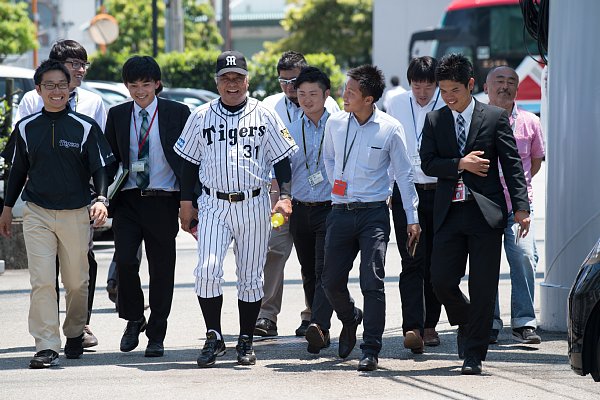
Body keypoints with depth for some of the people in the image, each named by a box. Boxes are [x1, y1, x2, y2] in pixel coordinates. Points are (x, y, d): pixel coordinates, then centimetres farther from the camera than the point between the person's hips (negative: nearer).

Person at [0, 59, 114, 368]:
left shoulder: (85, 126, 0)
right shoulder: (26, 128, 6)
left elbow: (100, 168, -1)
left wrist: (101, 199, -17)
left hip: (76, 214, -1)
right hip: (37, 213, 1)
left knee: (77, 282, 9)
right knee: (42, 281, -10)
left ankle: (74, 334, 31)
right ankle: (46, 346, -12)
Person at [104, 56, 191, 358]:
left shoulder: (177, 113, 1)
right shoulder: (118, 115, 9)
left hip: (163, 200, -1)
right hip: (128, 202, 1)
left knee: (161, 270, 2)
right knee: (124, 260, -15)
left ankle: (156, 336, 13)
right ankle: (134, 320, 7)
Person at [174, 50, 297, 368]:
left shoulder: (264, 116, 4)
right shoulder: (201, 117, 6)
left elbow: (282, 159, 5)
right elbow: (190, 162, 11)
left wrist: (285, 196, -7)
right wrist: (186, 204, 8)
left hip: (253, 206, 0)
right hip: (213, 205, 0)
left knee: (251, 277, 4)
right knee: (207, 272, -14)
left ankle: (246, 341, 14)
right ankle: (214, 337, -2)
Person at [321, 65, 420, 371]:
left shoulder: (390, 129, -6)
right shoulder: (335, 123, 3)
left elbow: (403, 173, 1)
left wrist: (412, 217, 1)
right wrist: (337, 184, 13)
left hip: (373, 213, -4)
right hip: (341, 212, 4)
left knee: (372, 282, -9)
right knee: (331, 280, 4)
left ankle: (371, 350, -4)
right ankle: (350, 319, 35)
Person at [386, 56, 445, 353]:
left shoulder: (447, 107, -3)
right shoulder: (396, 104, 4)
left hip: (439, 192, 0)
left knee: (435, 263, 7)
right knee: (412, 261, -10)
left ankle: (429, 324, 20)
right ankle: (413, 327, -19)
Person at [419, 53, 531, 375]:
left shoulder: (495, 117, 2)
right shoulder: (434, 120, 10)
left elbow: (512, 164, 0)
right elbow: (428, 163, 3)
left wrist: (521, 207, -7)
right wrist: (460, 164, -13)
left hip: (486, 213, -2)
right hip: (449, 213, 3)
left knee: (482, 288, -2)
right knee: (441, 280, -2)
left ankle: (474, 356, 4)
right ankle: (465, 323, 28)